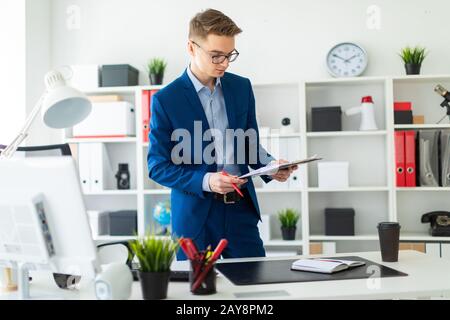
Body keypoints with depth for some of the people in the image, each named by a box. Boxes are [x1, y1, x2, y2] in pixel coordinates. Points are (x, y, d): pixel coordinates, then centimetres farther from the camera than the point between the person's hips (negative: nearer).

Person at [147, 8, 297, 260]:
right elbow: (158, 166, -6)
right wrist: (205, 181, -20)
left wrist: (271, 166, -7)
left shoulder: (242, 87, 6)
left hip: (241, 210, 4)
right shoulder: (166, 99, -7)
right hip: (195, 216, -3)